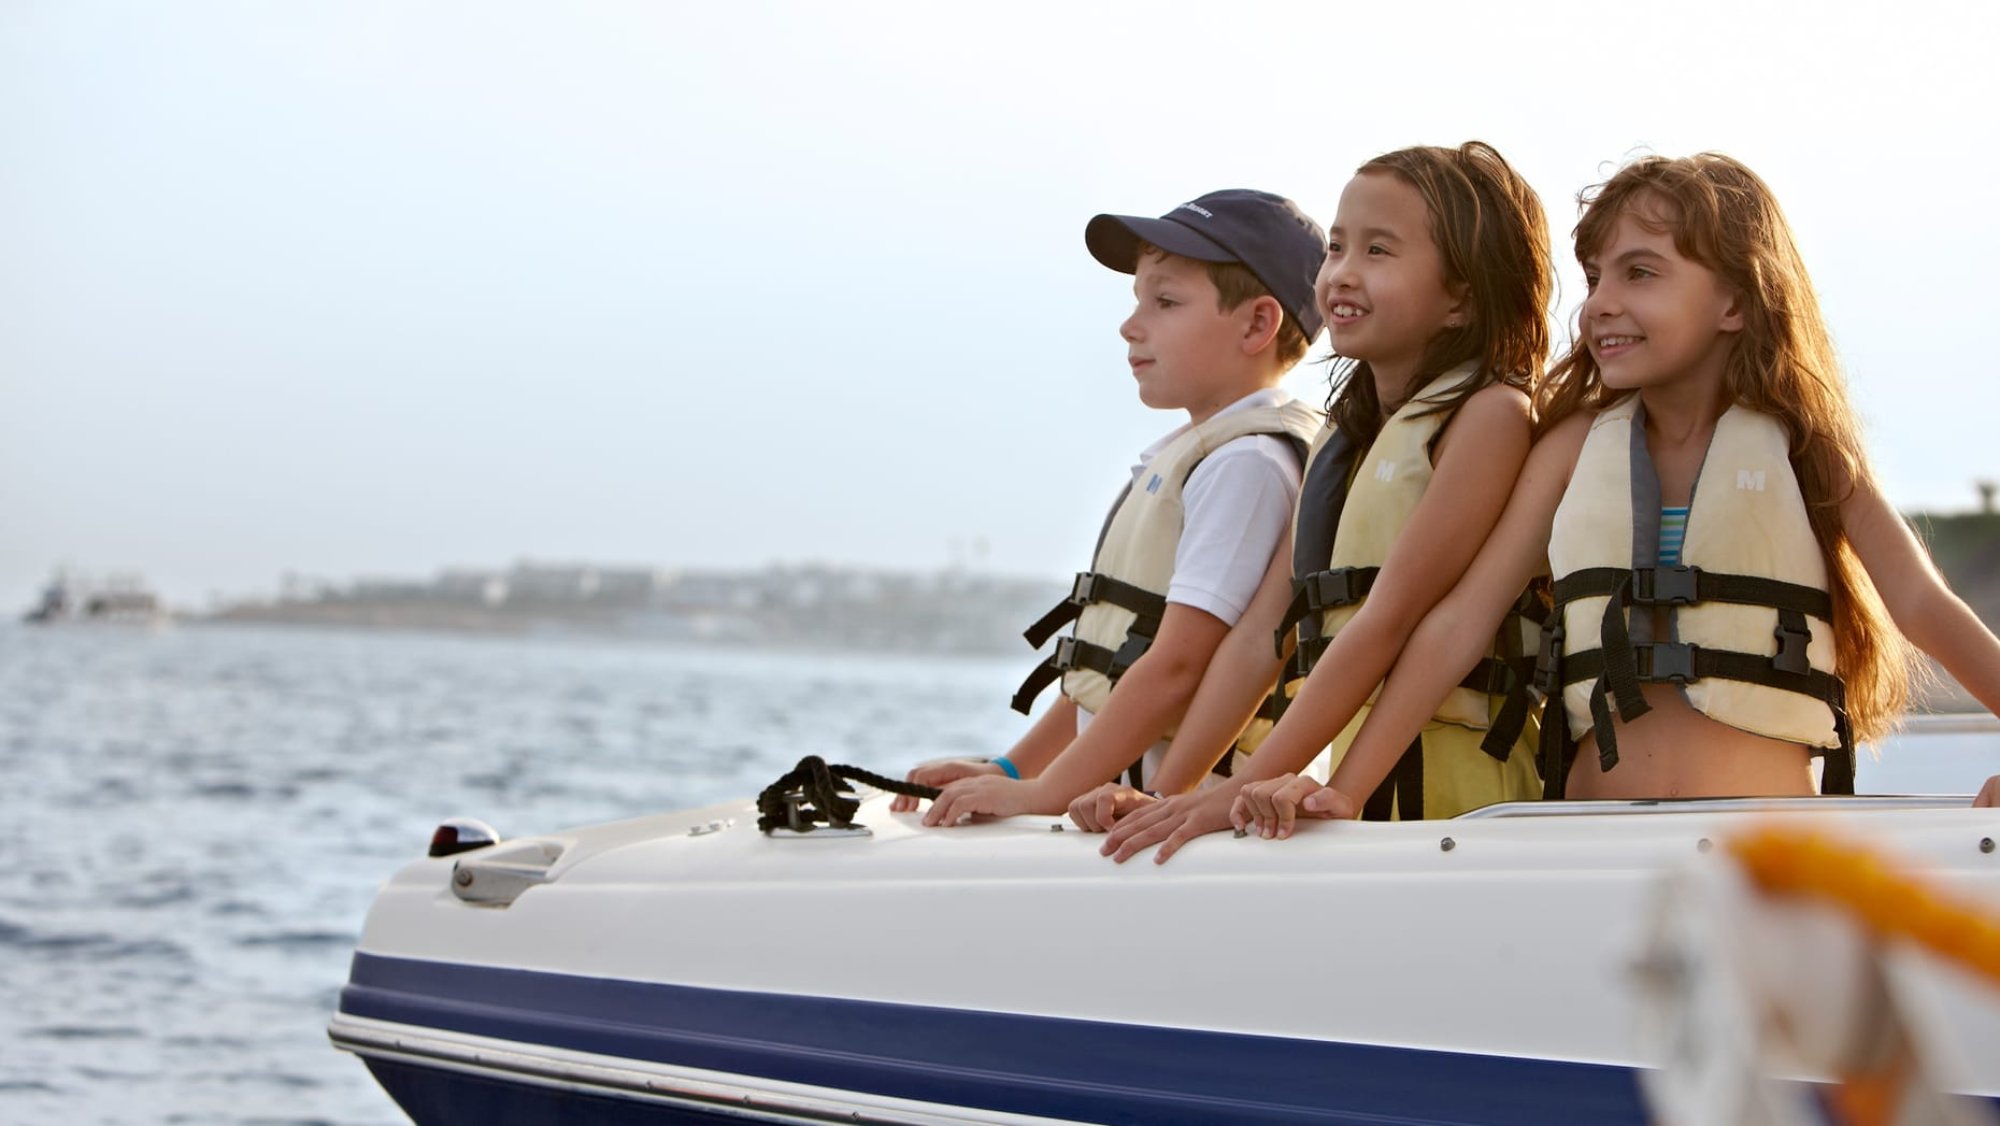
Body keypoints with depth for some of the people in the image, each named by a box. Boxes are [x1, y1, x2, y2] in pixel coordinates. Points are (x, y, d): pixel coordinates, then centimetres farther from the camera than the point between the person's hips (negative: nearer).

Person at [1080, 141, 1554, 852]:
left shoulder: (1492, 415, -6)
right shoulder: (1343, 445, 20)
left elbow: (1388, 620, -13)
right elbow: (1263, 637, 16)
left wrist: (1244, 790, -17)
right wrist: (1165, 792, 5)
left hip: (1453, 791, -6)